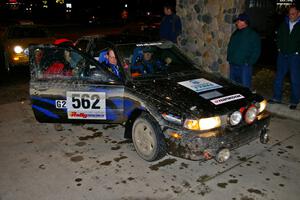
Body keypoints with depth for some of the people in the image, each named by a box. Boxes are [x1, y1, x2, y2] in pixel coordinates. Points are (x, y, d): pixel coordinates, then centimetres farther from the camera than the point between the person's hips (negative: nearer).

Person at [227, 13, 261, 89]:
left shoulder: (253, 35, -5)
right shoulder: (235, 33, 14)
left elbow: (256, 51, -8)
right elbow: (230, 46, 22)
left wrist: (249, 62, -15)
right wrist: (229, 58, 10)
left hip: (244, 66, -6)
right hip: (233, 65, 6)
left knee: (245, 87, -4)